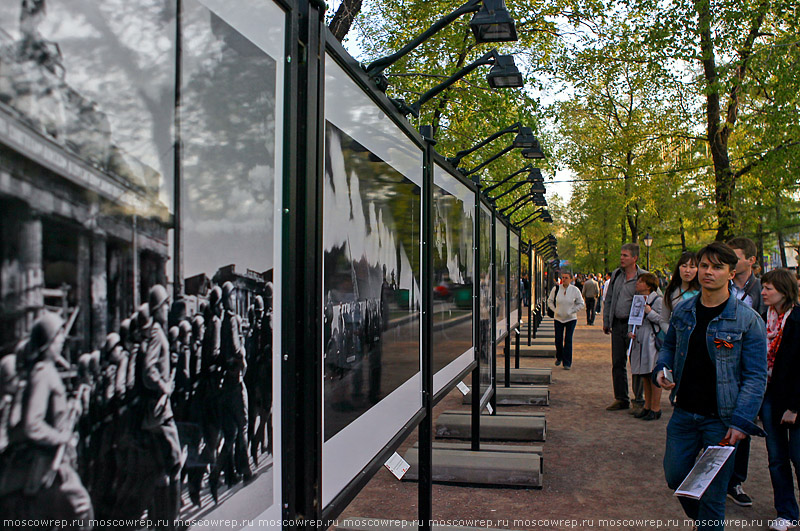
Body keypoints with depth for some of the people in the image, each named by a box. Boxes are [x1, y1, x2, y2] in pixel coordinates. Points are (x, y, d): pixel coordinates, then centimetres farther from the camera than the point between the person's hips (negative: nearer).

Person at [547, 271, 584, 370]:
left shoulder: (575, 290, -5)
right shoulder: (556, 289, -3)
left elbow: (581, 304, 4)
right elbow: (550, 301, 11)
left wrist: (572, 311, -7)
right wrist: (555, 310, -3)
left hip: (571, 319, -1)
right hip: (558, 318, 1)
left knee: (568, 341, -4)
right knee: (558, 340, 5)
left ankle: (567, 363, 4)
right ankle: (559, 357, 31)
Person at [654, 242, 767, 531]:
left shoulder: (748, 320, -11)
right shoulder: (683, 311, 3)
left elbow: (756, 377, -10)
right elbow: (669, 347, 19)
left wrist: (740, 422, -16)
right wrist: (662, 369, -2)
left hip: (720, 420, -4)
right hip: (683, 414, 5)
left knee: (712, 494, 6)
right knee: (675, 476, 15)